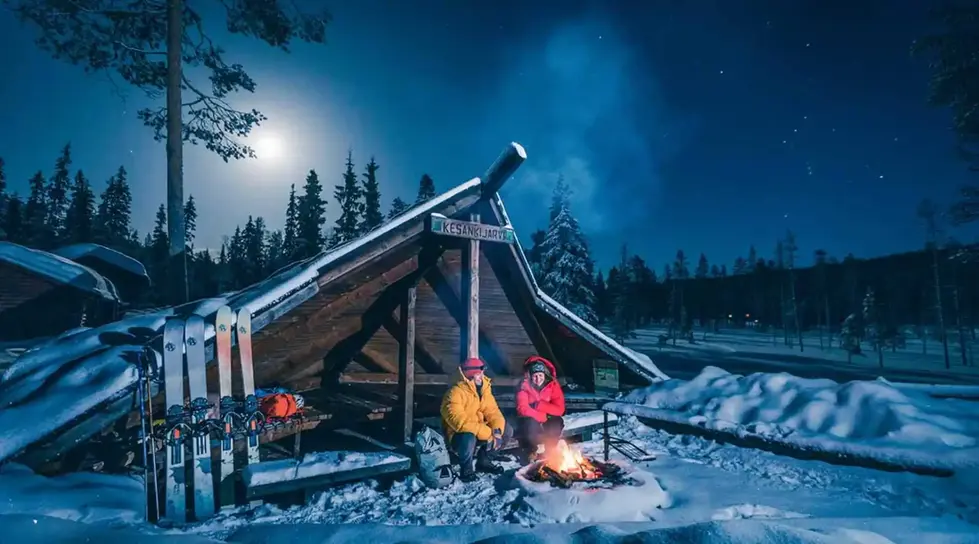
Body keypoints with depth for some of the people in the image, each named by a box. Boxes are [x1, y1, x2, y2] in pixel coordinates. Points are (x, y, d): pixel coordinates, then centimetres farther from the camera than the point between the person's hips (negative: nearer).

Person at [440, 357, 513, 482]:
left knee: (507, 430, -5)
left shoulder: (484, 389, 2)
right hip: (458, 436, -7)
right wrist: (487, 433, -34)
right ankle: (466, 470, -9)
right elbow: (459, 421, -33)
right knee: (469, 438, -39)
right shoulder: (455, 392, -23)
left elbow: (493, 411, -3)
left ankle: (483, 460, 10)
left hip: (480, 433, 7)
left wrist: (497, 430, -24)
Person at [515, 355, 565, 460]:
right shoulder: (524, 385, -18)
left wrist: (538, 405, -26)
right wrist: (544, 417, -31)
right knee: (530, 423, -34)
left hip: (547, 420, 2)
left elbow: (559, 410, -18)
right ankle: (531, 451, -7)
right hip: (530, 419, -2)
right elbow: (522, 409, -27)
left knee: (558, 422, -28)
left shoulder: (553, 384, -13)